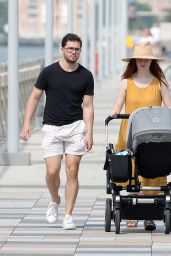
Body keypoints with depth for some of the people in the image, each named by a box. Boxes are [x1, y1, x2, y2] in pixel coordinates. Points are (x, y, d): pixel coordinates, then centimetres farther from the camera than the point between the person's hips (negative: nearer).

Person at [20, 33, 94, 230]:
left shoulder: (85, 76, 2)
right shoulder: (49, 72, -1)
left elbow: (88, 106, 3)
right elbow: (34, 97, 4)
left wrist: (89, 133, -6)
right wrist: (27, 123, -5)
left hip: (76, 127, 1)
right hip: (52, 128, -1)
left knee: (72, 171, -4)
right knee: (52, 171, -7)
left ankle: (68, 215, 1)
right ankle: (54, 201, 23)